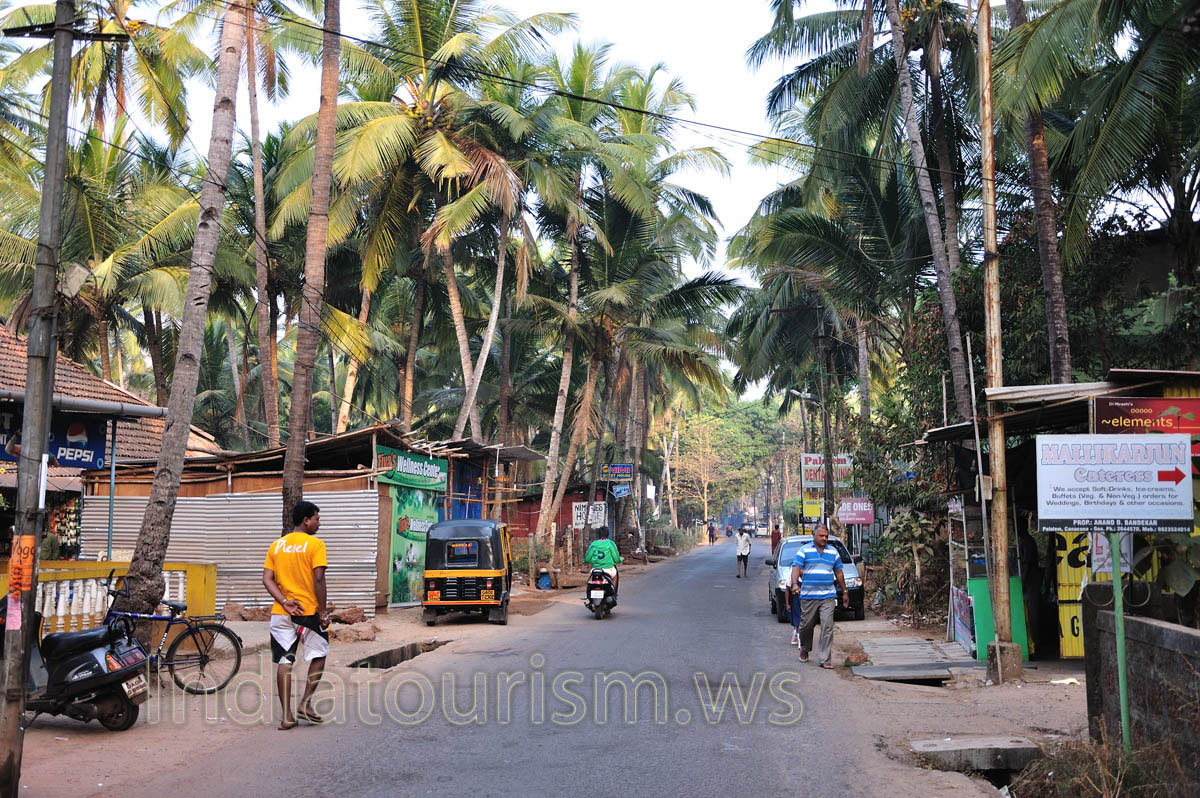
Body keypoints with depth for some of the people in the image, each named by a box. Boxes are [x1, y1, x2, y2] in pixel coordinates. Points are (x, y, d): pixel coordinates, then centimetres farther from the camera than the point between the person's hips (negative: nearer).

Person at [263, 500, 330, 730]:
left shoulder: (276, 545, 9)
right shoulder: (315, 544, -8)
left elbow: (267, 579, 1)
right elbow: (318, 579, -15)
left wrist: (284, 602, -6)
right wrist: (323, 610, -8)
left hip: (281, 613, 4)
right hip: (309, 611, -4)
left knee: (284, 662, 6)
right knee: (318, 655, 15)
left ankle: (287, 715, 5)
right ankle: (305, 704, 8)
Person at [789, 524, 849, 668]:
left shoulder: (833, 552, 13)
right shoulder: (804, 550, 2)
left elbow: (838, 573, 19)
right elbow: (796, 568, -7)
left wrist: (844, 592, 20)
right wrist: (795, 584, -24)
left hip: (828, 596, 2)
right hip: (808, 596, -2)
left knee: (827, 627, -7)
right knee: (806, 625, 8)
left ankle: (825, 659, -5)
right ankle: (804, 650, 33)